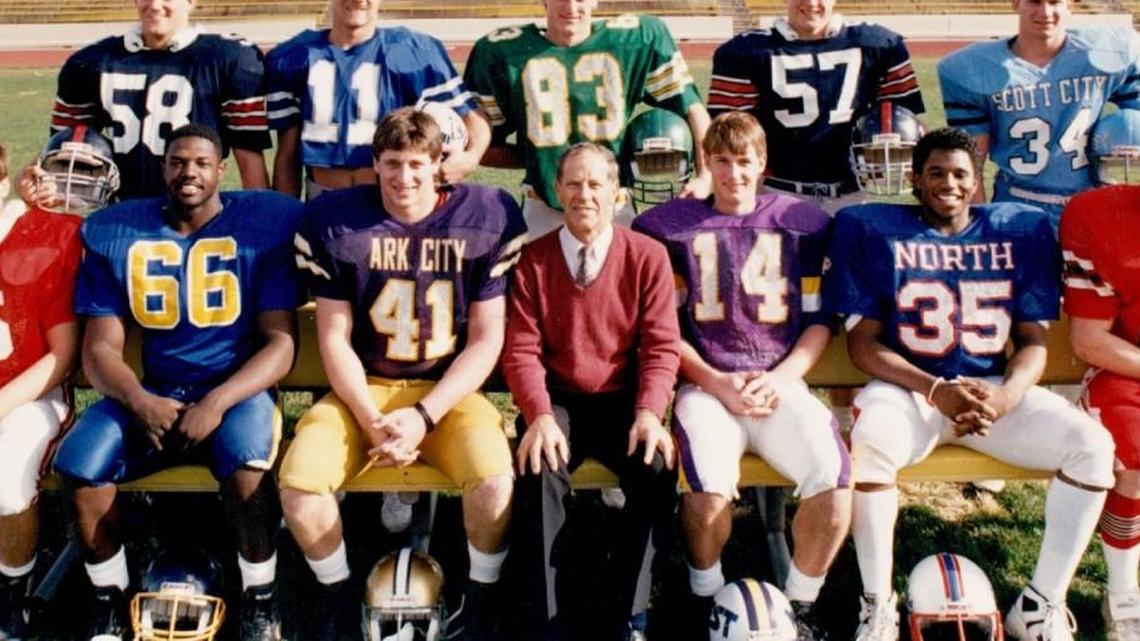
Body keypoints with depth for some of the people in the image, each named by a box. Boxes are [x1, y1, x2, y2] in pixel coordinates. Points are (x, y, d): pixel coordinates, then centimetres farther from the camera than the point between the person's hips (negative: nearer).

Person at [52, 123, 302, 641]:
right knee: (78, 466, -24)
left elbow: (281, 340, -6)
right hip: (149, 393, 3)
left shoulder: (266, 222, -1)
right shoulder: (114, 231, 7)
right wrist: (140, 402, -18)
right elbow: (101, 347, 3)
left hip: (237, 388, -3)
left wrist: (217, 402, -21)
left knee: (244, 461, -35)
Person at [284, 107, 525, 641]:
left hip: (449, 391, -1)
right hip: (362, 390, 1)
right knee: (298, 482, -25)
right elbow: (334, 338, -1)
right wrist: (371, 421, -14)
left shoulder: (487, 217, -5)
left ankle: (482, 597, 2)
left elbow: (486, 339, -5)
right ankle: (336, 593, 7)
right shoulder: (336, 220, -3)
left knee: (494, 481, -30)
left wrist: (423, 416, -16)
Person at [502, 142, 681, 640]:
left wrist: (649, 413, -19)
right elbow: (522, 350, -3)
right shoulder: (532, 259, 2)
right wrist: (539, 416, -21)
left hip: (623, 401, 1)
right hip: (557, 401, 0)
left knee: (658, 467, -28)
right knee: (540, 468, -31)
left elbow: (661, 345, -2)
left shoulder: (647, 256, 2)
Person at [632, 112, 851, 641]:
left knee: (834, 480, -25)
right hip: (706, 385, -1)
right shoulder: (671, 226, 10)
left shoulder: (803, 223, 13)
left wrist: (779, 380, -4)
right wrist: (718, 383, -7)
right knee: (709, 489, -30)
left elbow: (820, 321, 13)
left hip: (780, 385, 2)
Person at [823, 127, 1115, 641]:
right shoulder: (875, 230, 3)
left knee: (1092, 444, -19)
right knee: (869, 445, -35)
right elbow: (862, 343, -2)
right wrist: (936, 390, -18)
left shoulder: (1020, 231, 11)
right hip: (907, 388, -3)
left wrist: (1004, 396, -14)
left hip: (996, 388, 3)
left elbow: (1033, 341, 8)